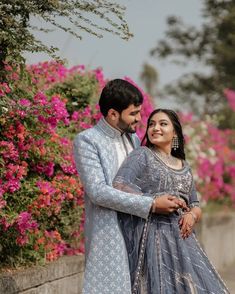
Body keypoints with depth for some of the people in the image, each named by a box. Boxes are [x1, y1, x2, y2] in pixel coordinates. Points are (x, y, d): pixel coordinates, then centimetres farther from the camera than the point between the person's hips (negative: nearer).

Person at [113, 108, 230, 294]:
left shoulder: (184, 167, 18)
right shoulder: (142, 155, 0)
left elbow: (196, 206, 18)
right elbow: (119, 185, -15)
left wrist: (192, 215, -5)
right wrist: (153, 203, -15)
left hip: (182, 238, 6)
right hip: (153, 238, -6)